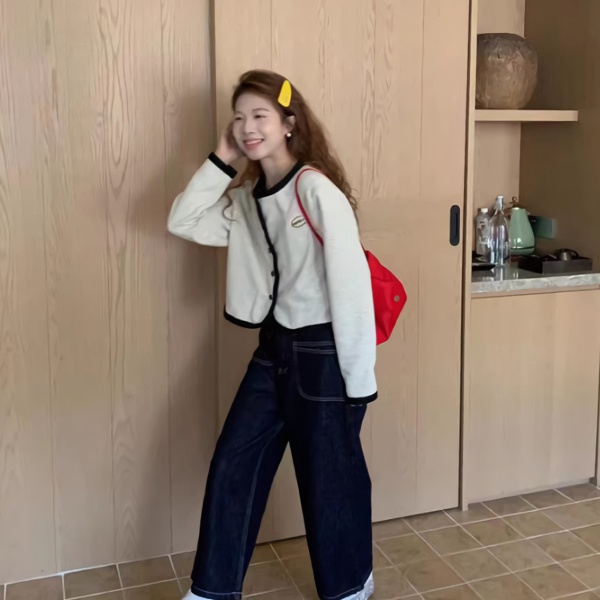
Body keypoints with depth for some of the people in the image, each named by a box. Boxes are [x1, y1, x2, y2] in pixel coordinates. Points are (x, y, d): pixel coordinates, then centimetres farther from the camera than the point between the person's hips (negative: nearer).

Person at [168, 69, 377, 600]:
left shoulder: (317, 190, -18)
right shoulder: (247, 197, 6)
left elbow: (351, 283, -20)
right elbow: (183, 223, 6)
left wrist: (359, 377, -19)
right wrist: (221, 160, -2)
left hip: (323, 351, -7)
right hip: (275, 347, 8)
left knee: (331, 476, 8)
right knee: (233, 464, 11)